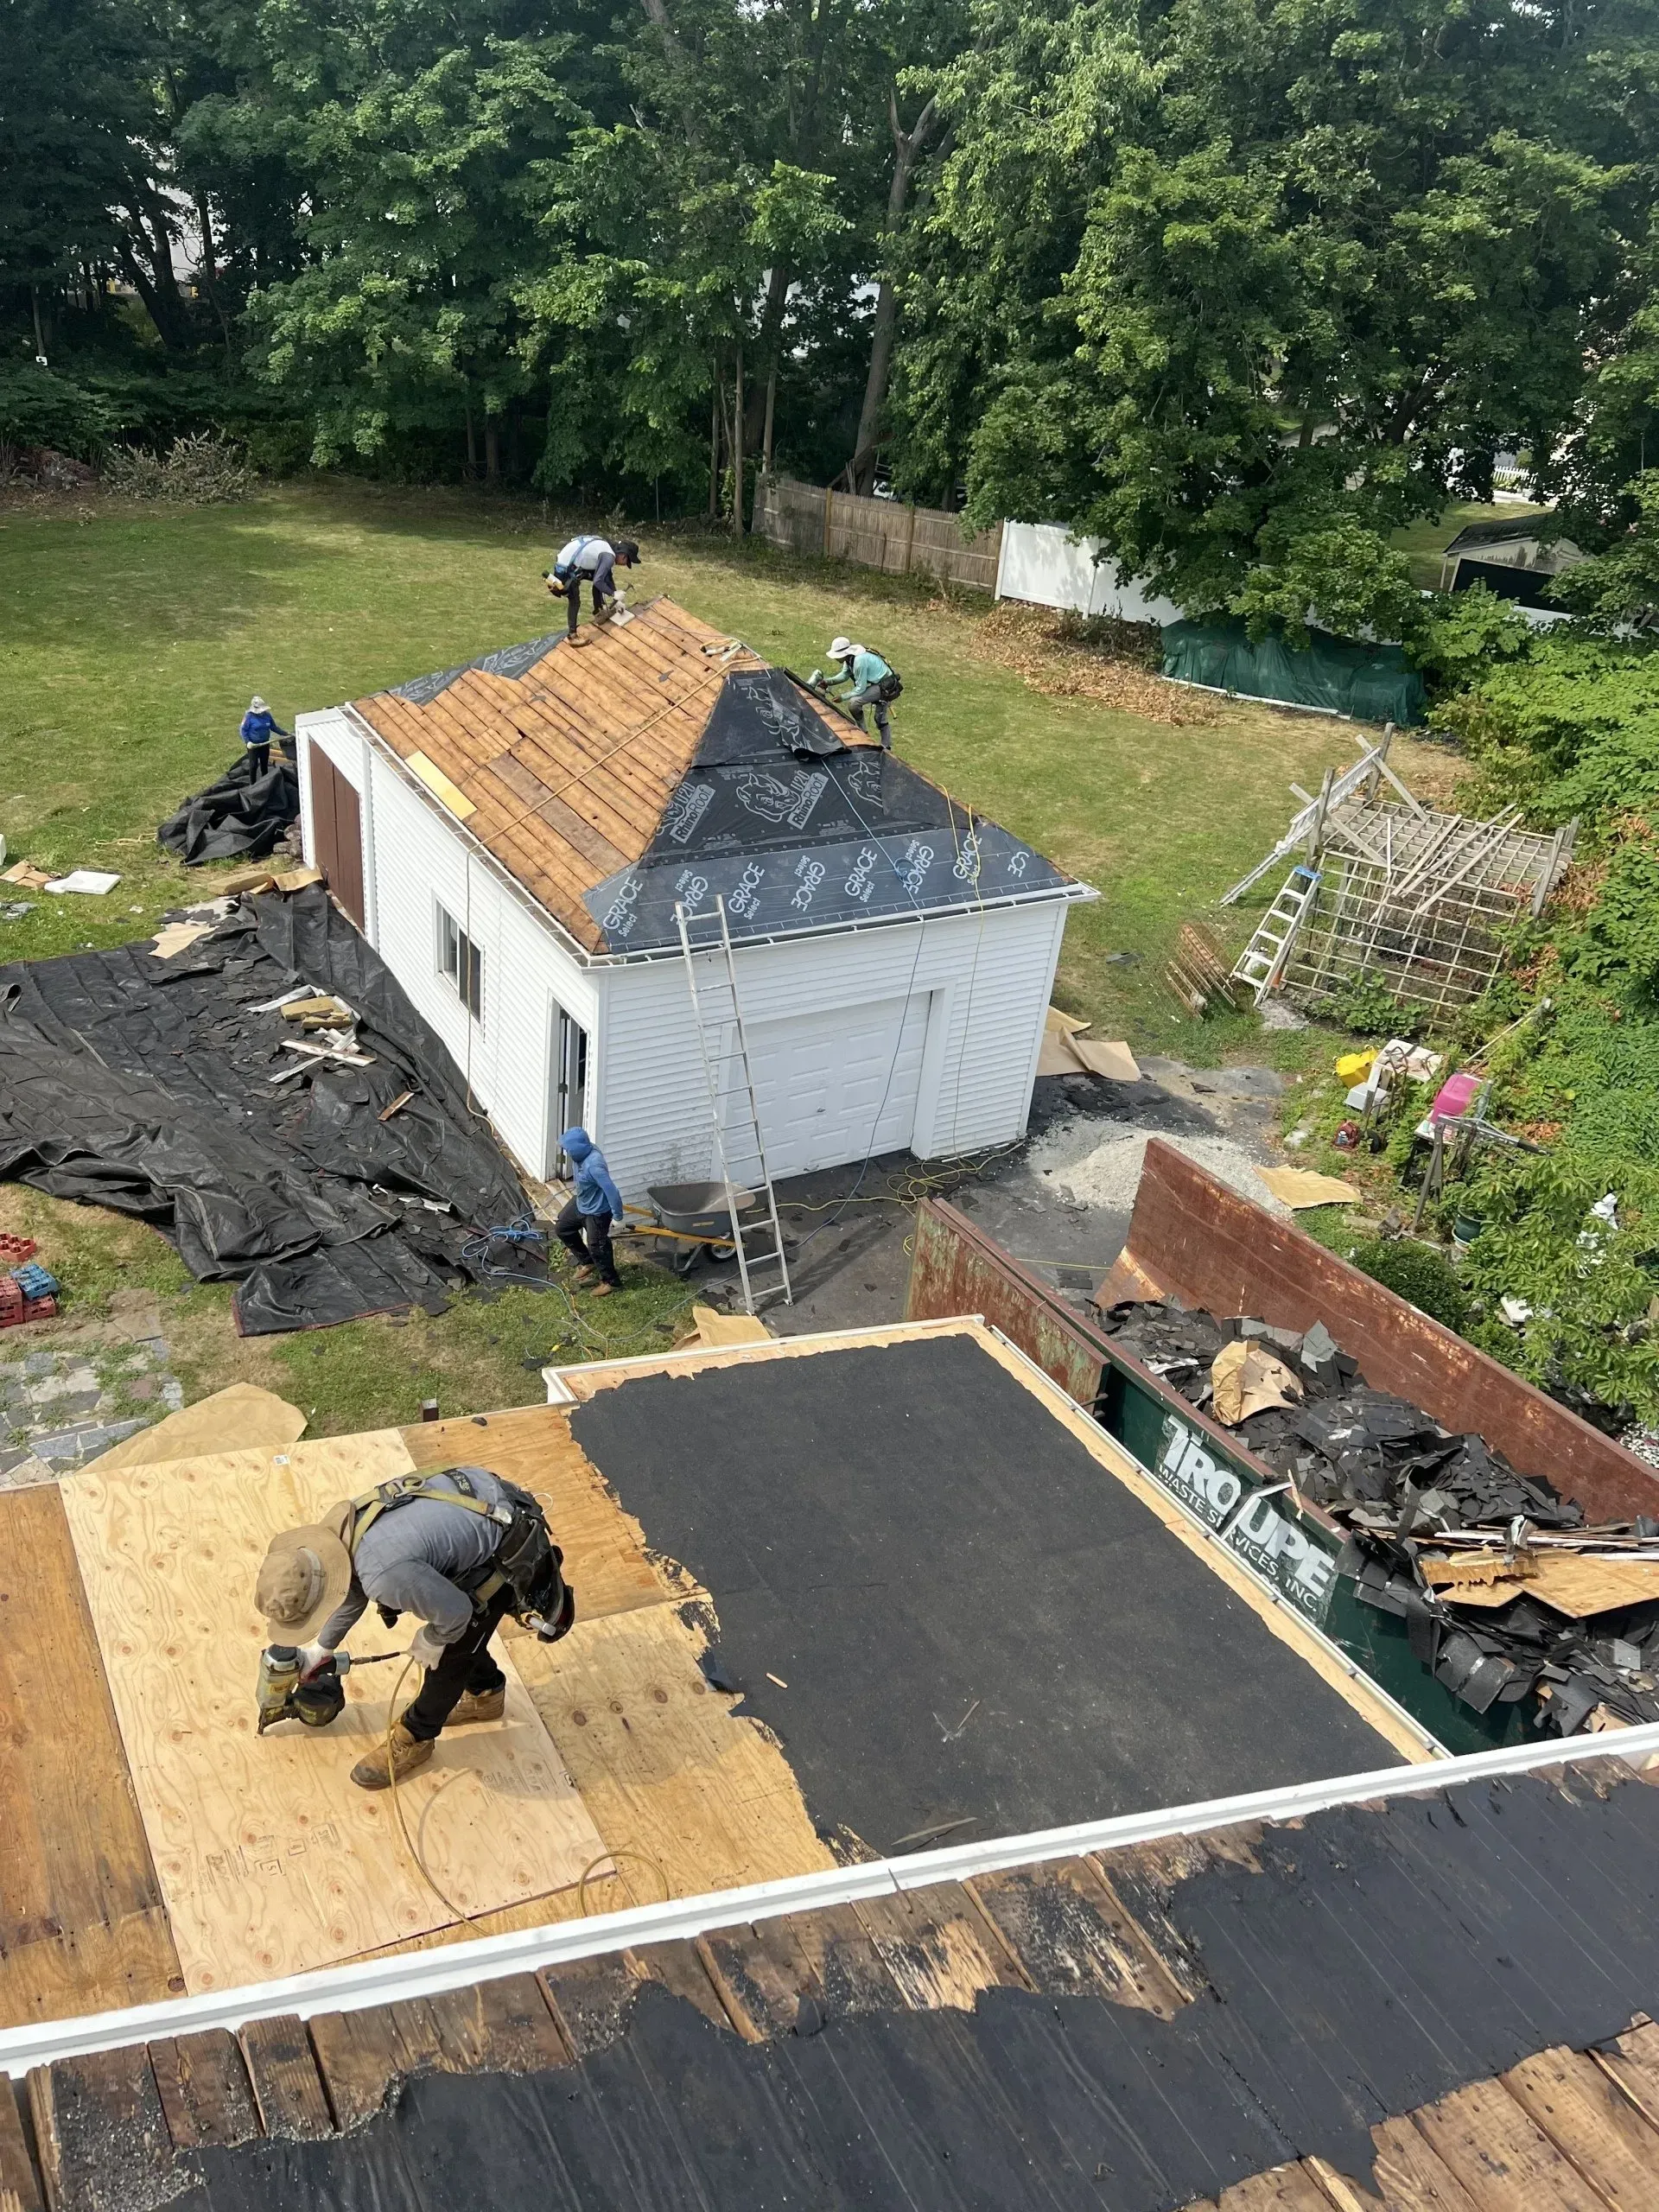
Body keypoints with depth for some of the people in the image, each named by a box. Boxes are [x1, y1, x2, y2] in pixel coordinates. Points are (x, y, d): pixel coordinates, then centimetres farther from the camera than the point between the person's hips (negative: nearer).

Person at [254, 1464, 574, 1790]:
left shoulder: (384, 1574, -35)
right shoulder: (340, 1528, -7)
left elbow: (455, 1610, -21)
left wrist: (430, 1641, 0)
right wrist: (321, 1648, 28)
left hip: (508, 1549, -8)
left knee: (450, 1653, 8)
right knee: (463, 1632, 25)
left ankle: (413, 1740, 29)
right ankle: (485, 1694, 50)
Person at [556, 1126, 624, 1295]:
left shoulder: (594, 1165, -38)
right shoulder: (584, 1152, -11)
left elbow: (611, 1190, -33)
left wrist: (617, 1216, -24)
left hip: (597, 1211, -10)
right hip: (581, 1203, 10)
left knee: (597, 1247, 6)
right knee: (563, 1228, 22)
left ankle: (611, 1281, 29)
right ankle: (588, 1263, 38)